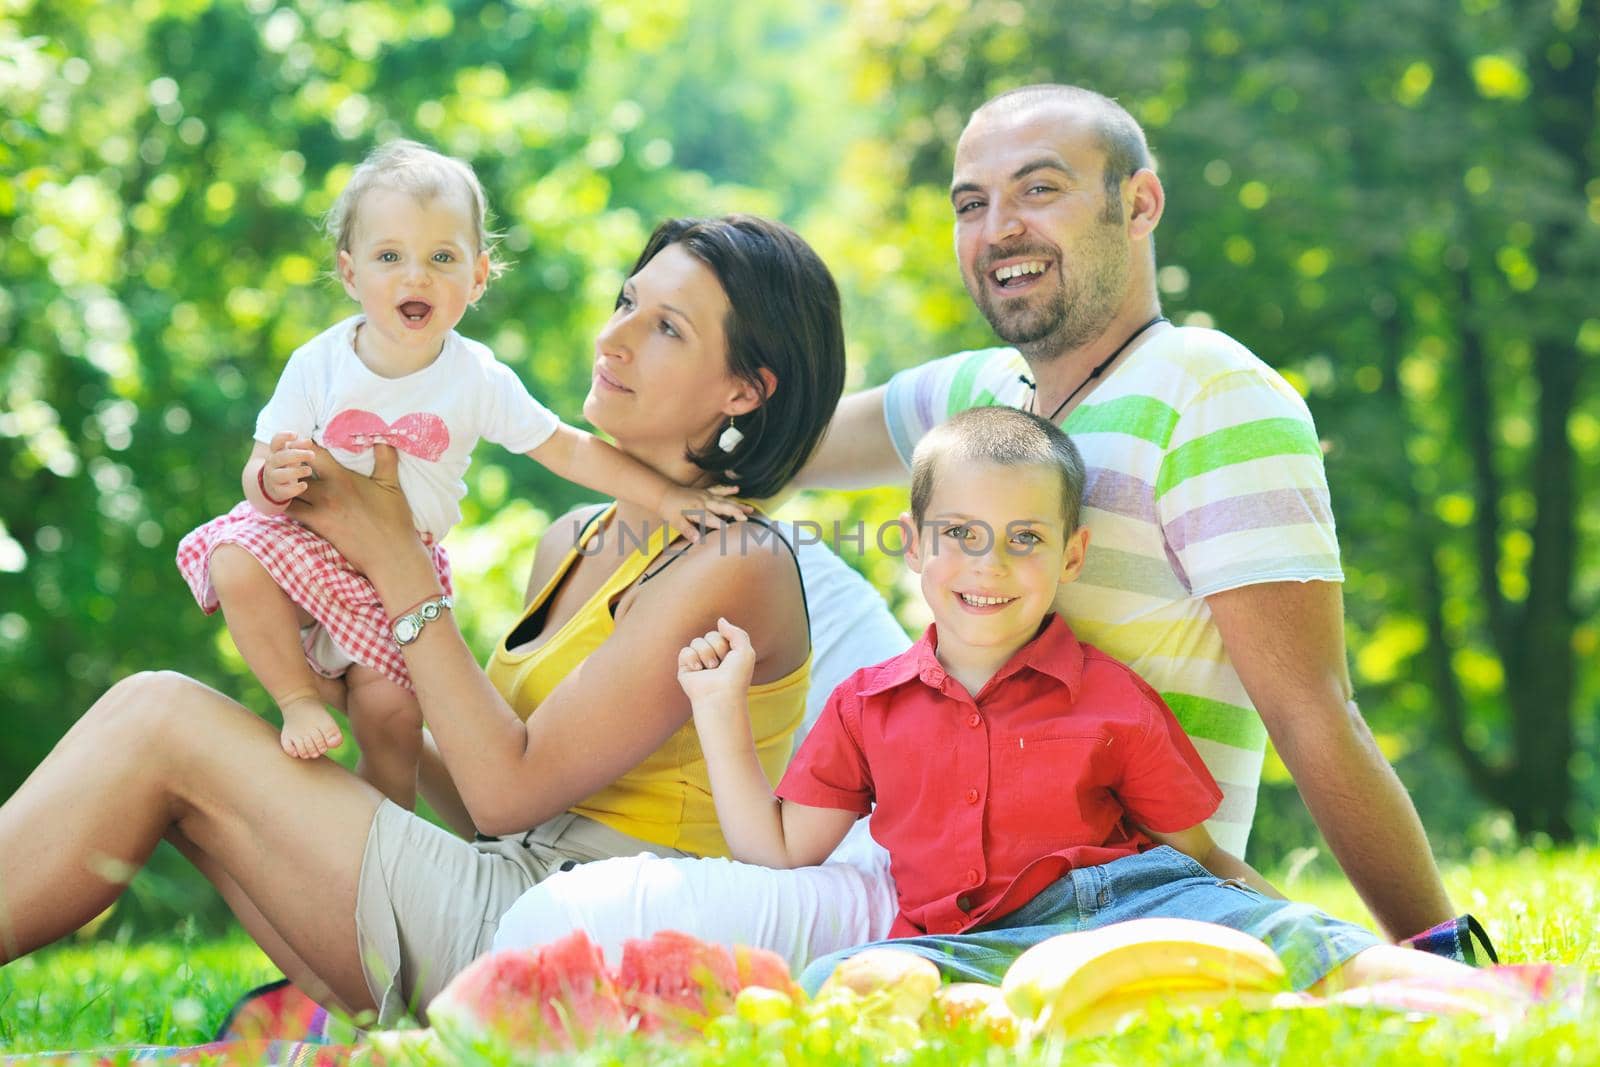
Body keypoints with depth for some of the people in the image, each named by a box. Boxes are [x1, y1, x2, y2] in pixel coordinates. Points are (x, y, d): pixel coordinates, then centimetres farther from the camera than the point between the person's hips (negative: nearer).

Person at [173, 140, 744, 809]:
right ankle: (299, 698, -11)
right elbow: (258, 478, -8)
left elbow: (568, 451, -5)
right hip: (308, 547, 0)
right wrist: (274, 480, -32)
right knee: (236, 564, -29)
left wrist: (664, 496, -12)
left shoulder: (480, 382, -10)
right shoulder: (317, 365, -12)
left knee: (392, 718, -11)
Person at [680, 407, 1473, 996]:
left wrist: (1289, 935, -7)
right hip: (974, 946, 1)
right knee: (833, 982, -34)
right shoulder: (866, 707, 18)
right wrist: (721, 709, 15)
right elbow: (780, 856, 20)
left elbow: (1202, 857, 13)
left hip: (1125, 894, -1)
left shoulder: (1109, 699, 11)